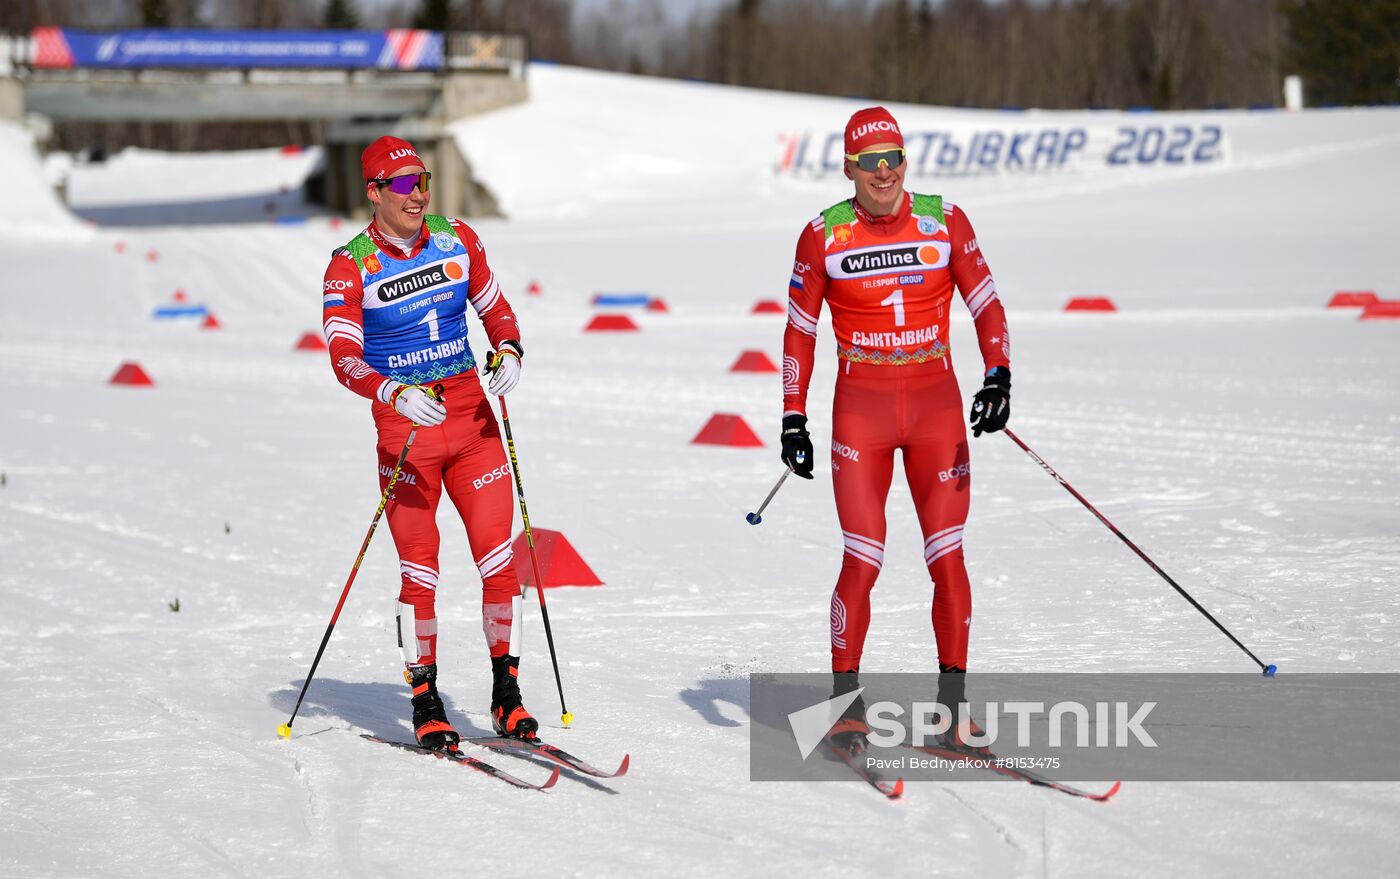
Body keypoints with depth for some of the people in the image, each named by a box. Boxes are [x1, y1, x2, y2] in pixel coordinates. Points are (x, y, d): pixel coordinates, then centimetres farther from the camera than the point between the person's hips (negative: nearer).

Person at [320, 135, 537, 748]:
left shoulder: (457, 240, 5)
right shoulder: (350, 267, -7)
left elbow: (495, 308, 17)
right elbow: (344, 358, -17)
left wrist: (508, 351, -5)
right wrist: (396, 394, -34)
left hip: (473, 415, 3)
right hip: (404, 422, -3)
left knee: (499, 557, -3)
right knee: (420, 570, -2)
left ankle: (506, 693, 10)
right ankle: (424, 703, 11)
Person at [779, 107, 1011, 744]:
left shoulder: (944, 221, 1)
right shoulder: (823, 235, -1)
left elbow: (985, 303, 2)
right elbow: (799, 329, 5)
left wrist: (998, 376, -14)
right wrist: (793, 418, 2)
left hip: (937, 404, 1)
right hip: (861, 407, -1)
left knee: (948, 559, -2)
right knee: (863, 562, -7)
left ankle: (951, 702, 9)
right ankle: (845, 701, 7)